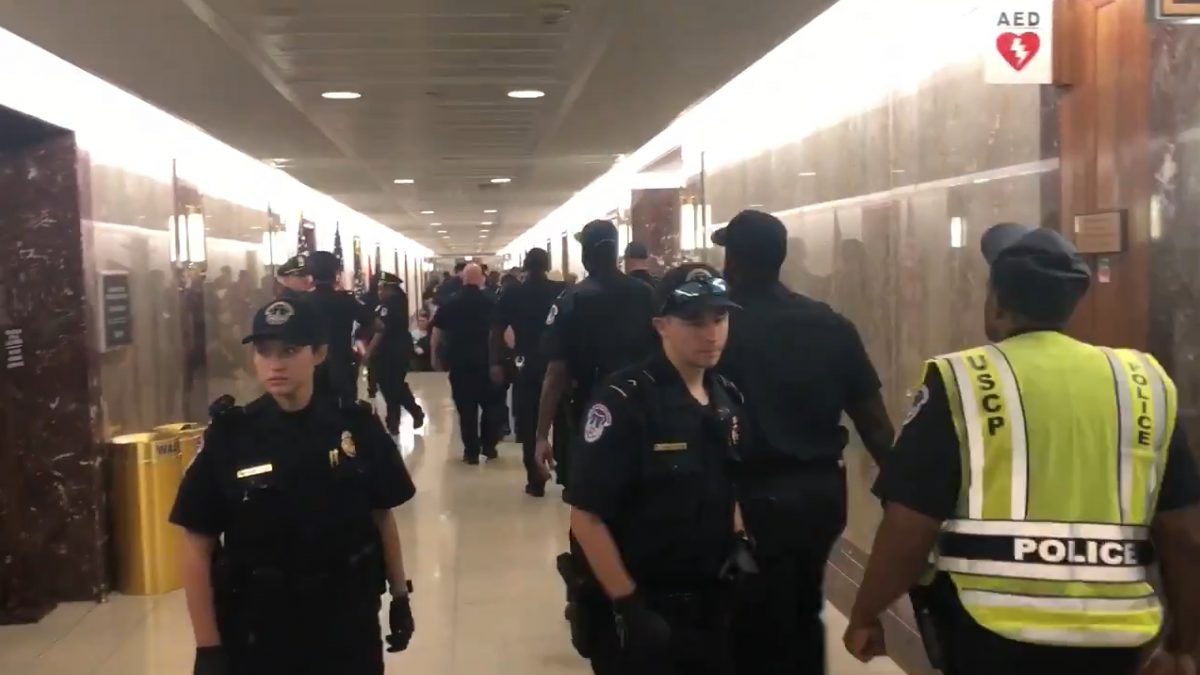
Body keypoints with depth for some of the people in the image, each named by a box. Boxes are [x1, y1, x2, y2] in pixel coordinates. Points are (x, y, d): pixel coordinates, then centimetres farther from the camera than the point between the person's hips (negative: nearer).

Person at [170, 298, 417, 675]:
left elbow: (381, 517, 5)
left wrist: (400, 597, 9)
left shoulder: (357, 427, -6)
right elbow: (198, 544, -6)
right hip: (258, 634, -1)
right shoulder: (229, 437, -9)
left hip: (349, 625, 1)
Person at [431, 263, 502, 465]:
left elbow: (437, 333, 6)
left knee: (466, 408, 5)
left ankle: (471, 451, 6)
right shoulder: (492, 301, -1)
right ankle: (489, 446, 17)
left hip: (460, 362, 1)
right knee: (490, 404, 14)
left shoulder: (450, 303, 3)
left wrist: (436, 358, 15)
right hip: (487, 361, -1)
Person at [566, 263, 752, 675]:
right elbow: (586, 516, -18)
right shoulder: (624, 401, -18)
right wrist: (627, 605, -19)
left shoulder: (728, 398, 4)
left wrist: (741, 543, 2)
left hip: (712, 602, 6)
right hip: (639, 608, -6)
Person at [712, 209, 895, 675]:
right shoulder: (831, 325, 1)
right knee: (803, 616, 25)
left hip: (758, 495, -5)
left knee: (759, 632, 10)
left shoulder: (723, 329, -11)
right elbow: (874, 422, 1)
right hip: (823, 489, 5)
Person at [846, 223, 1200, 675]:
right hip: (1115, 637, 5)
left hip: (993, 628, -4)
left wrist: (865, 616, 6)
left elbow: (909, 530, -9)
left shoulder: (960, 381, -7)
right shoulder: (1147, 383, 3)